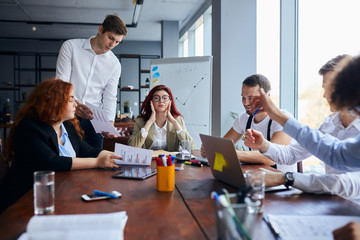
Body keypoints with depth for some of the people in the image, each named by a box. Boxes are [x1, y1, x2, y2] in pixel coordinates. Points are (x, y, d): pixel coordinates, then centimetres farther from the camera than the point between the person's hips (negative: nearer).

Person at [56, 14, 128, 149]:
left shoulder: (115, 64, 8)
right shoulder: (71, 46, 1)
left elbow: (110, 98, 5)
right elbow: (61, 82, -7)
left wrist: (109, 122, -12)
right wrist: (74, 103, -25)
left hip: (93, 117, 2)